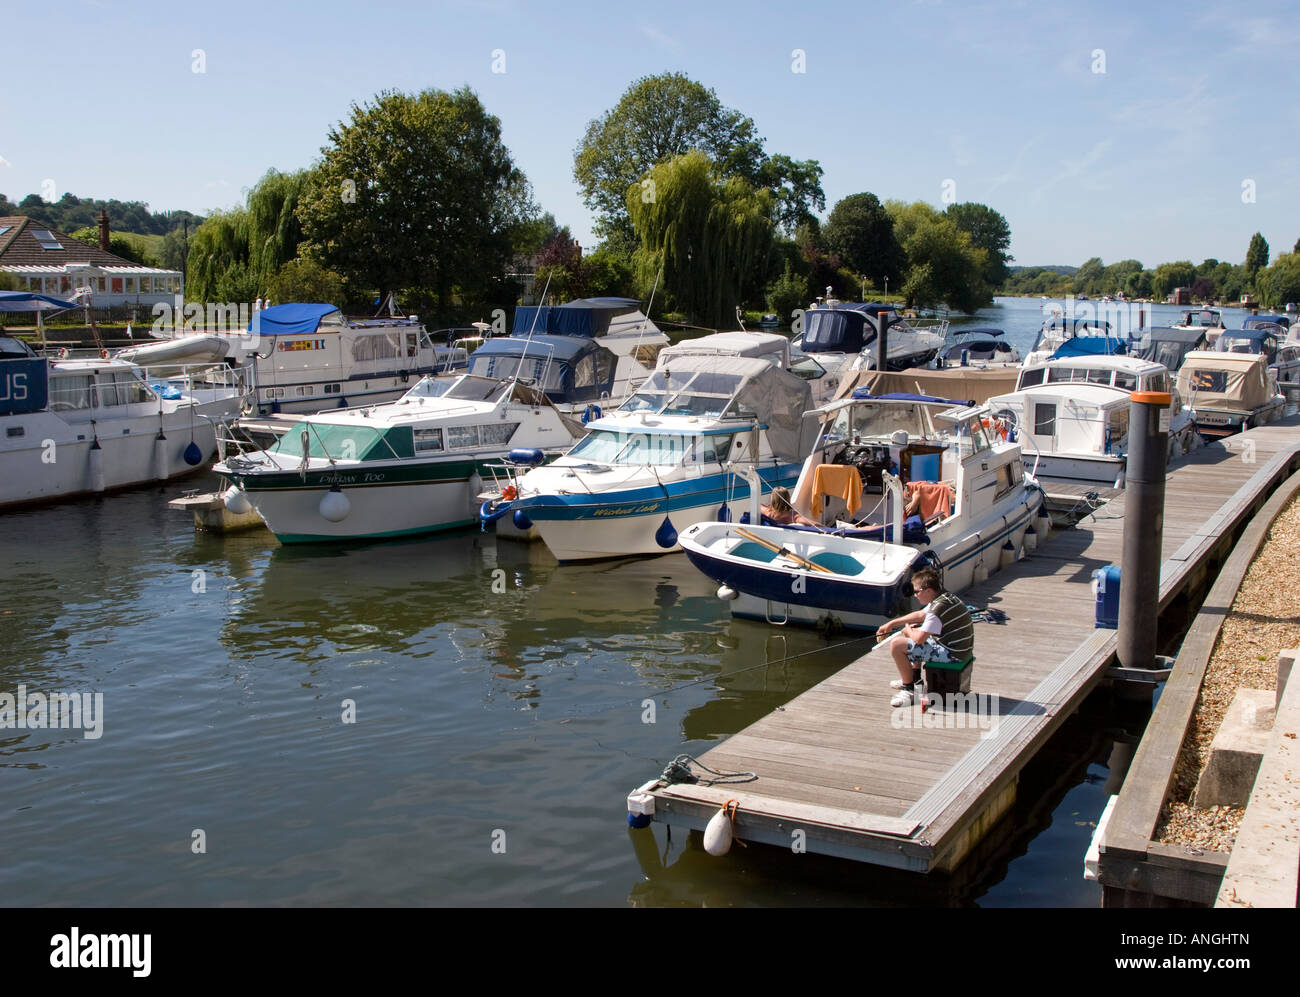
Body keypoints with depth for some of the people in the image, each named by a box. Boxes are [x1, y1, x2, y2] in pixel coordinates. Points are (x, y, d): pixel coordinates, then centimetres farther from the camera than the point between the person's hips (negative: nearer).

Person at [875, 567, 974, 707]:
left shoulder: (938, 608, -25)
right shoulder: (943, 596, 6)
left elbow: (919, 639, -24)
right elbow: (920, 615, 21)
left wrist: (908, 630, 0)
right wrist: (890, 624, 20)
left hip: (951, 654, -10)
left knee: (896, 644, -12)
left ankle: (909, 690, 0)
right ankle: (914, 678, 35)